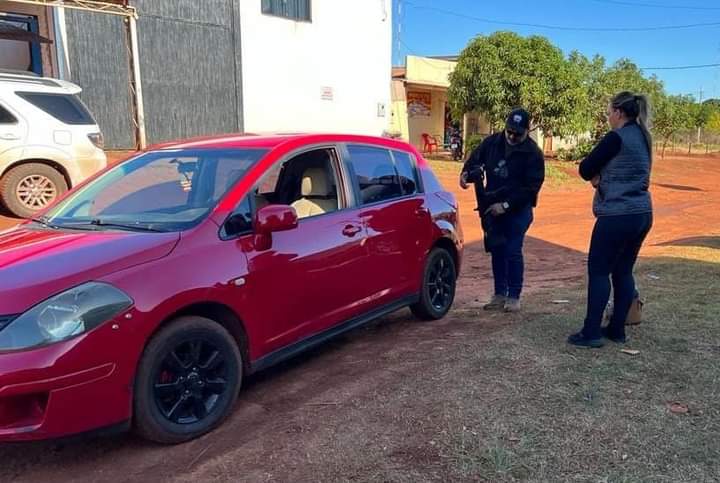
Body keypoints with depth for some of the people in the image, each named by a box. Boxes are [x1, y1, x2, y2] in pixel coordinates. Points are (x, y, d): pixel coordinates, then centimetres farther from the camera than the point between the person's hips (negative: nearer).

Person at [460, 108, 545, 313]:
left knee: (512, 252, -7)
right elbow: (475, 159, 9)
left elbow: (531, 187, -15)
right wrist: (466, 173, -15)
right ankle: (500, 294, 20)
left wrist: (506, 205, -21)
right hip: (492, 207, 5)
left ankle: (513, 296, 7)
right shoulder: (492, 142, 0)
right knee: (496, 251, 9)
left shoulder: (533, 154, -12)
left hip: (518, 210, -5)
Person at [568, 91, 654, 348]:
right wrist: (602, 178, 0)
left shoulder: (617, 137, -13)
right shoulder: (642, 138, 14)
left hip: (617, 215, -9)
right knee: (623, 271, 13)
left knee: (598, 271, -1)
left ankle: (591, 333, 1)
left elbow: (585, 168, -8)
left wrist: (596, 176, 11)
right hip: (642, 214, 9)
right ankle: (617, 329, 19)